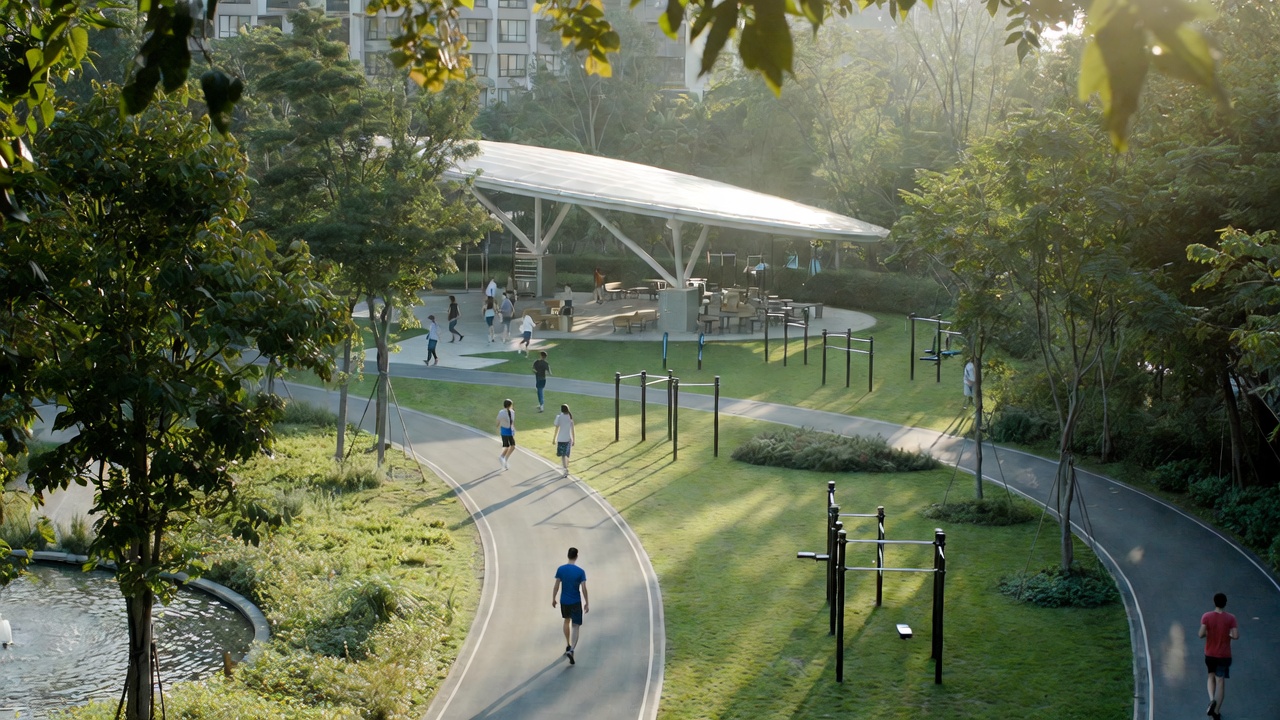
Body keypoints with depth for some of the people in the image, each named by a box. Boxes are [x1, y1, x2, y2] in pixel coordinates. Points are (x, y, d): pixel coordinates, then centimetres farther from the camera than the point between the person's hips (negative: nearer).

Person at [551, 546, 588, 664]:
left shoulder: (560, 569, -7)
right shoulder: (580, 572, -12)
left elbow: (556, 586, -5)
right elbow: (584, 589, -12)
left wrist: (553, 599, 7)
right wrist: (587, 603, -2)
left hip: (564, 601, 3)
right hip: (576, 602, -3)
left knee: (567, 621, 27)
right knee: (575, 626, 0)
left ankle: (568, 645, 36)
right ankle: (571, 649, -18)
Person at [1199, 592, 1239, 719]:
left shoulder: (1206, 616, -10)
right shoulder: (1230, 618, -11)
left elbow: (1201, 634, -17)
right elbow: (1236, 636, -18)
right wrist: (1228, 634, 3)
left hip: (1209, 654, 1)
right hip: (1224, 655, -1)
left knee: (1211, 677, 23)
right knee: (1221, 682, 5)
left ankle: (1212, 700, -1)